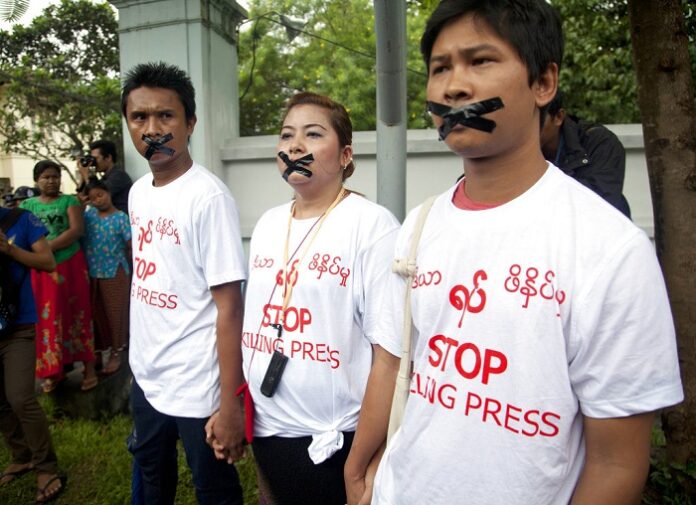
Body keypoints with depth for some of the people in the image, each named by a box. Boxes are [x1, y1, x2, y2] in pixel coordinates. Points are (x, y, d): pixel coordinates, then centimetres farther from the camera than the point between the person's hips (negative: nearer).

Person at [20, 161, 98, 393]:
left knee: (76, 315, 3)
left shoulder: (69, 201, 4)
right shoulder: (27, 205, 11)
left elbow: (77, 230, -10)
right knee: (47, 319, 6)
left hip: (70, 265, -2)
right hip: (40, 270, 2)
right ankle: (52, 371, 18)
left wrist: (49, 247, -18)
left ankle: (89, 367, 10)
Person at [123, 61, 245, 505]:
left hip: (198, 389, -7)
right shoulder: (138, 192, 4)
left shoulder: (208, 197, -20)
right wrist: (140, 359, 12)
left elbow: (228, 305, -21)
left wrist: (231, 404, -20)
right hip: (145, 377, 7)